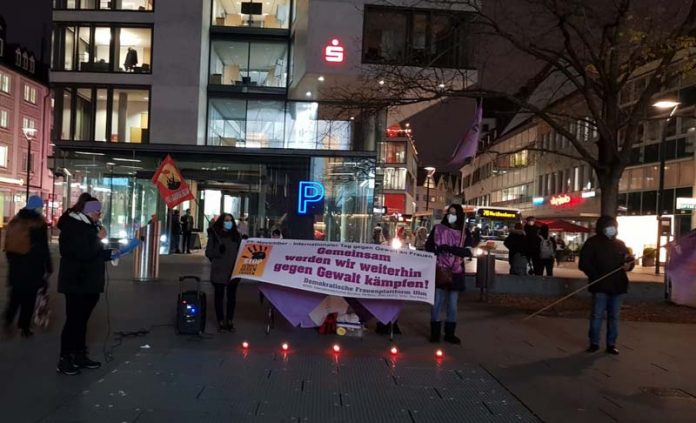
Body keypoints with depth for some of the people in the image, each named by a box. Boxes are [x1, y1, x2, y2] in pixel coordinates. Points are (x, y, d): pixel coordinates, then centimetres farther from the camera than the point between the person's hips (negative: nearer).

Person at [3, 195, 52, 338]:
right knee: (29, 297, 5)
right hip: (33, 267, -5)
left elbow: (9, 245, 12)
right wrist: (48, 268, -5)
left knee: (16, 295, 17)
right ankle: (24, 328, 10)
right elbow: (43, 249, -12)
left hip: (15, 266, 5)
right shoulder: (39, 224, -12)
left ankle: (8, 320, 0)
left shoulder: (15, 221, 5)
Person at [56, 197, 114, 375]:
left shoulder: (88, 226, 15)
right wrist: (99, 238, -16)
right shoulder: (73, 227, -16)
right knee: (73, 320, -4)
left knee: (82, 319, 14)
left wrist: (112, 253, 10)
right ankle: (64, 359, 4)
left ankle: (80, 356, 22)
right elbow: (84, 253, -26)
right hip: (76, 282, -9)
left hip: (89, 283, 9)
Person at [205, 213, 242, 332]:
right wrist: (219, 251, -18)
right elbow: (208, 252, -2)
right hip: (219, 271, -2)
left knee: (232, 296, 8)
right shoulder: (214, 235, -1)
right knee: (219, 296, 4)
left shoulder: (236, 235, 8)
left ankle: (230, 320, 18)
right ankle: (221, 321, 12)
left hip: (234, 271, 3)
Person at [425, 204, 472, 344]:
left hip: (455, 272, 1)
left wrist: (449, 248, -20)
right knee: (437, 303, -2)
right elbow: (428, 246, 5)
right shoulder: (438, 229, 4)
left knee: (452, 304, 6)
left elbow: (468, 252, -8)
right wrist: (437, 251, -17)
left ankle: (450, 333, 16)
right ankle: (435, 333, 7)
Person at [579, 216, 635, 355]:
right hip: (600, 286, -4)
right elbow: (584, 263, -5)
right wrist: (595, 276, -15)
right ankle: (594, 343, 10)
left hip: (617, 285, 4)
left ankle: (611, 344, 16)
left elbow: (629, 259, 20)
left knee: (614, 316, 8)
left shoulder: (620, 244, 12)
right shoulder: (593, 242, -2)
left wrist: (629, 264, -5)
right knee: (597, 315, -1)